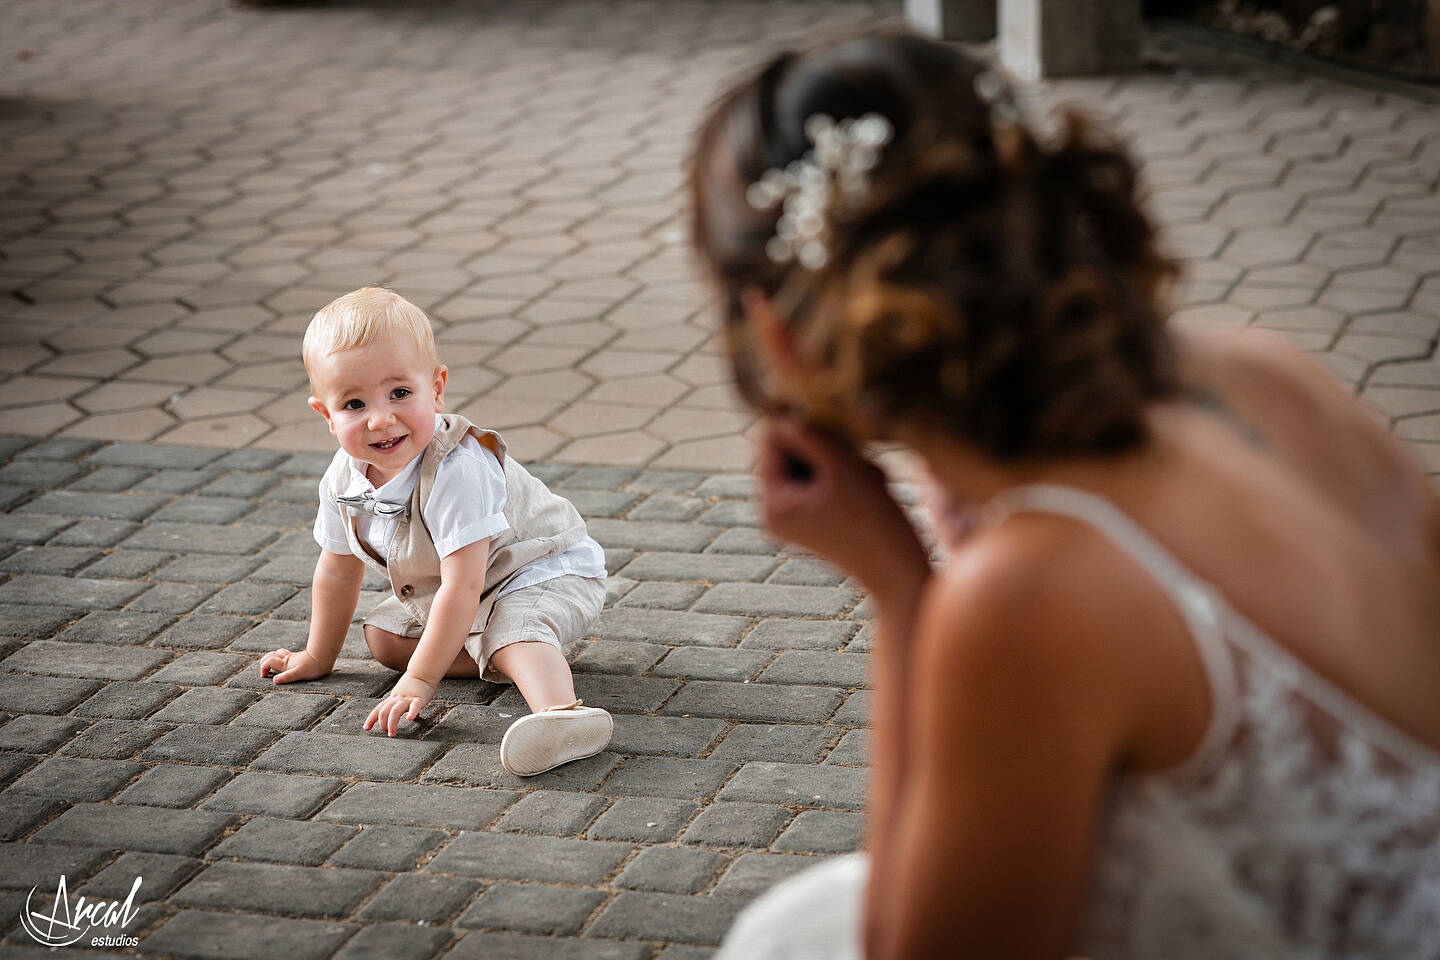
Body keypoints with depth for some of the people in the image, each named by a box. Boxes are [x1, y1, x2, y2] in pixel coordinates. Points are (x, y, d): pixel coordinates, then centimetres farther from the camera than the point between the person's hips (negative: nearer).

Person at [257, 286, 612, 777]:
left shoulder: (456, 471, -36)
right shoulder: (344, 478, -12)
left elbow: (463, 585, -35)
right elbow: (338, 570, 7)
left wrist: (420, 681, -34)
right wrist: (318, 656, 18)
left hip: (544, 573, -9)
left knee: (515, 629, -36)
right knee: (382, 635, 7)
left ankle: (561, 710, -62)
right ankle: (494, 655, -7)